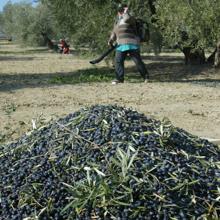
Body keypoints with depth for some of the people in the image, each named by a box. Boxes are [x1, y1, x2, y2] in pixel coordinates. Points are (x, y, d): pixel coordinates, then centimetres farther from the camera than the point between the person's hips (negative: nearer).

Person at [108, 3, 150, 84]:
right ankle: (119, 78, 3)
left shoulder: (130, 18, -4)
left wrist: (126, 12, -10)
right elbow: (114, 32, 23)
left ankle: (145, 76, 9)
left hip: (131, 44, -6)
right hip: (121, 45, 6)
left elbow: (127, 18, -28)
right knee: (118, 61, -4)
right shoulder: (117, 21, 18)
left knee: (138, 61, -4)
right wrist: (111, 40, 9)